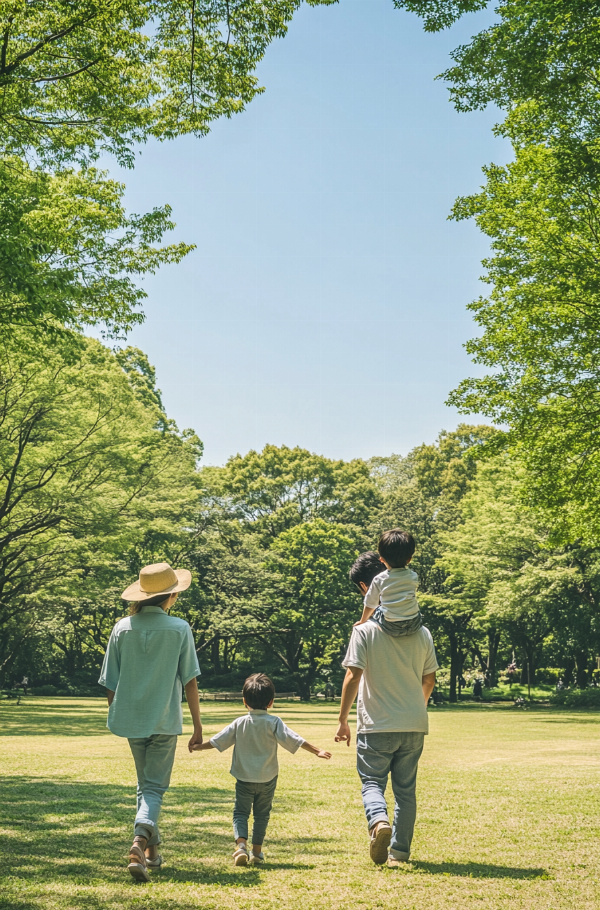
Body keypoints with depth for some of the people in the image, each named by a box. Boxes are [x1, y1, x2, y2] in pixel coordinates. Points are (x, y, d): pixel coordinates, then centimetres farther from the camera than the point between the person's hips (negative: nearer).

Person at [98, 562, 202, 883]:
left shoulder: (122, 628, -2)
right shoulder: (179, 629, -7)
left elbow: (110, 684, 1)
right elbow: (190, 682, -5)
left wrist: (115, 718, 16)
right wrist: (198, 727, 2)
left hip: (130, 719, 3)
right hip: (165, 721, -3)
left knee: (145, 784, 20)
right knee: (155, 787, 3)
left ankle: (151, 849, 24)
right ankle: (140, 840, -21)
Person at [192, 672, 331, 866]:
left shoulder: (240, 723, -3)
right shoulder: (274, 723, -9)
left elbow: (218, 740, 3)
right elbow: (293, 739, -15)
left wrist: (200, 746, 18)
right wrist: (317, 751, -13)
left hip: (244, 778, 0)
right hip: (267, 778, 0)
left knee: (241, 812, 7)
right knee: (262, 814, 14)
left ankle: (241, 844, -15)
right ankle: (257, 852, 16)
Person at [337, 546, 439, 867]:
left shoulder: (364, 631, -7)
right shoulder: (422, 634, 5)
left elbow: (353, 675, -12)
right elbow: (429, 678, 12)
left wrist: (343, 719, -6)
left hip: (377, 724, -3)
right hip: (414, 725, 3)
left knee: (372, 781, 7)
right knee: (406, 789, 13)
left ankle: (379, 820, -22)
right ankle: (400, 851, 15)